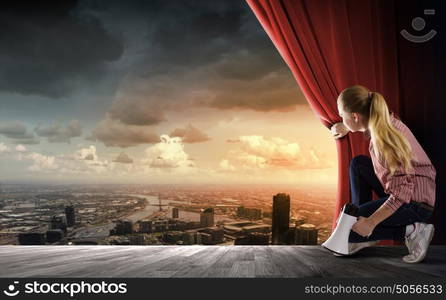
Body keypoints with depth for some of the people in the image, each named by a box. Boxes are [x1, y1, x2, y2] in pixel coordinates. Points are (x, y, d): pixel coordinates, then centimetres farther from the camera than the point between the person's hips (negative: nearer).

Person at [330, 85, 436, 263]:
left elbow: (402, 193, -29)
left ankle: (410, 231, -5)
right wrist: (346, 128, 37)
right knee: (358, 163, 14)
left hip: (416, 203, -9)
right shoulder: (385, 120, -2)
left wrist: (370, 223, -24)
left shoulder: (385, 140, -28)